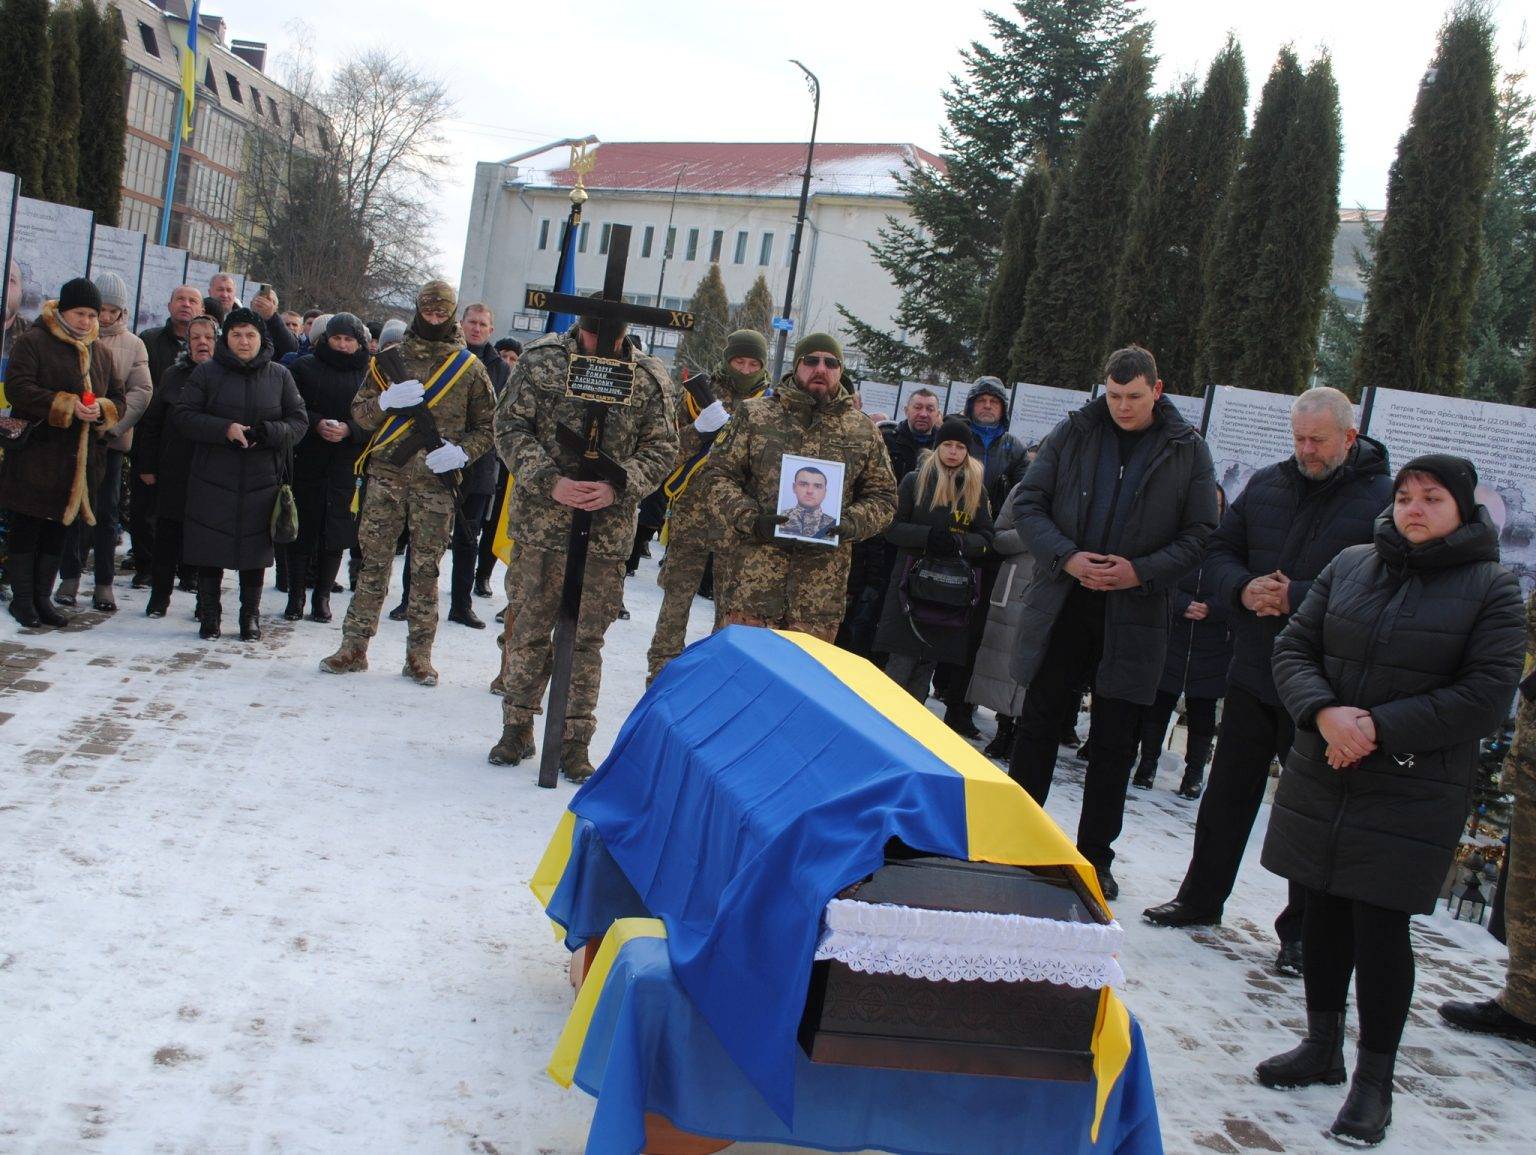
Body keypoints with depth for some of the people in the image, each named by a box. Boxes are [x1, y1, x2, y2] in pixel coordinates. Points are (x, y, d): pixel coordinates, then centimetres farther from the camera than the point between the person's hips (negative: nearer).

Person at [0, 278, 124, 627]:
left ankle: (43, 597, 20)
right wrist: (67, 405, -22)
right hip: (35, 454, -5)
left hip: (80, 459, 5)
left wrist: (102, 409, -10)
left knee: (57, 529, 11)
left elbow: (118, 399, 14)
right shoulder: (33, 342, -5)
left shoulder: (100, 353, 14)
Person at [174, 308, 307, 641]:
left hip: (262, 480, 1)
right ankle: (210, 614, 14)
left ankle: (251, 615, 17)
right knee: (211, 549, 2)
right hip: (212, 479, -1)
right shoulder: (207, 373, 3)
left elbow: (299, 420, 6)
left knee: (255, 549, 5)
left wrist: (270, 433, -14)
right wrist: (224, 429, -17)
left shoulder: (279, 376, 7)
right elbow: (183, 416, -2)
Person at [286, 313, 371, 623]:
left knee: (336, 534, 3)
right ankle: (296, 597, 11)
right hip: (306, 463, 0)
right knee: (302, 531, 2)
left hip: (347, 467, 0)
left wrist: (349, 430, -16)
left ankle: (322, 596, 15)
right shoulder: (305, 367, 5)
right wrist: (317, 424, -16)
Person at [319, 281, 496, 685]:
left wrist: (462, 452, -10)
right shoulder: (390, 359, 8)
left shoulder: (470, 367, 5)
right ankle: (354, 646, 10)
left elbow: (487, 425, 8)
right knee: (373, 562, 3)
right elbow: (359, 412, 8)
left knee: (425, 569, 3)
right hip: (386, 474, 1)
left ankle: (419, 654, 11)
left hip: (436, 482, -1)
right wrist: (386, 401, -13)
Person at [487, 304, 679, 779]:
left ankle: (574, 742, 15)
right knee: (530, 628, 8)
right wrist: (549, 481, -16)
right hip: (541, 522, 0)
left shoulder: (650, 380, 1)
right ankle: (517, 727, 23)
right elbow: (510, 427, -2)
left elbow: (660, 450, 3)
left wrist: (617, 486, -15)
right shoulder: (541, 360, 0)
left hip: (608, 529, 0)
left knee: (586, 638, 5)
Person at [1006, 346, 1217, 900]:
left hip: (1135, 615, -1)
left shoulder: (1187, 450, 0)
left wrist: (1141, 571, -15)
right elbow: (1027, 502, 2)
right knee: (1037, 724, 9)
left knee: (1114, 744, 6)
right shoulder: (1074, 432, 1)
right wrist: (1065, 557, -14)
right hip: (1062, 603, 1)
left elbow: (1201, 534, 0)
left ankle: (1095, 856, 19)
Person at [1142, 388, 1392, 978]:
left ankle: (1302, 931, 19)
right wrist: (1243, 588, -11)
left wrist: (1296, 598, -24)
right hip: (1253, 673, 5)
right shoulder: (1266, 485, 6)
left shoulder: (1382, 500, -10)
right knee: (1227, 794, 16)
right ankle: (1201, 897, 32)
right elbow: (1219, 551, 10)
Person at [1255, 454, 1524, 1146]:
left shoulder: (1491, 587, -4)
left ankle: (1375, 1079, 12)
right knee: (1325, 912, 12)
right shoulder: (1350, 566, 7)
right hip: (1321, 777, 4)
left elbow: (1486, 694, -12)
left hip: (1414, 795, -4)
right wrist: (1324, 713, -15)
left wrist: (1380, 727, -17)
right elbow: (1293, 649, 5)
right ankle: (1323, 1048, 30)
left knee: (1381, 928, -3)